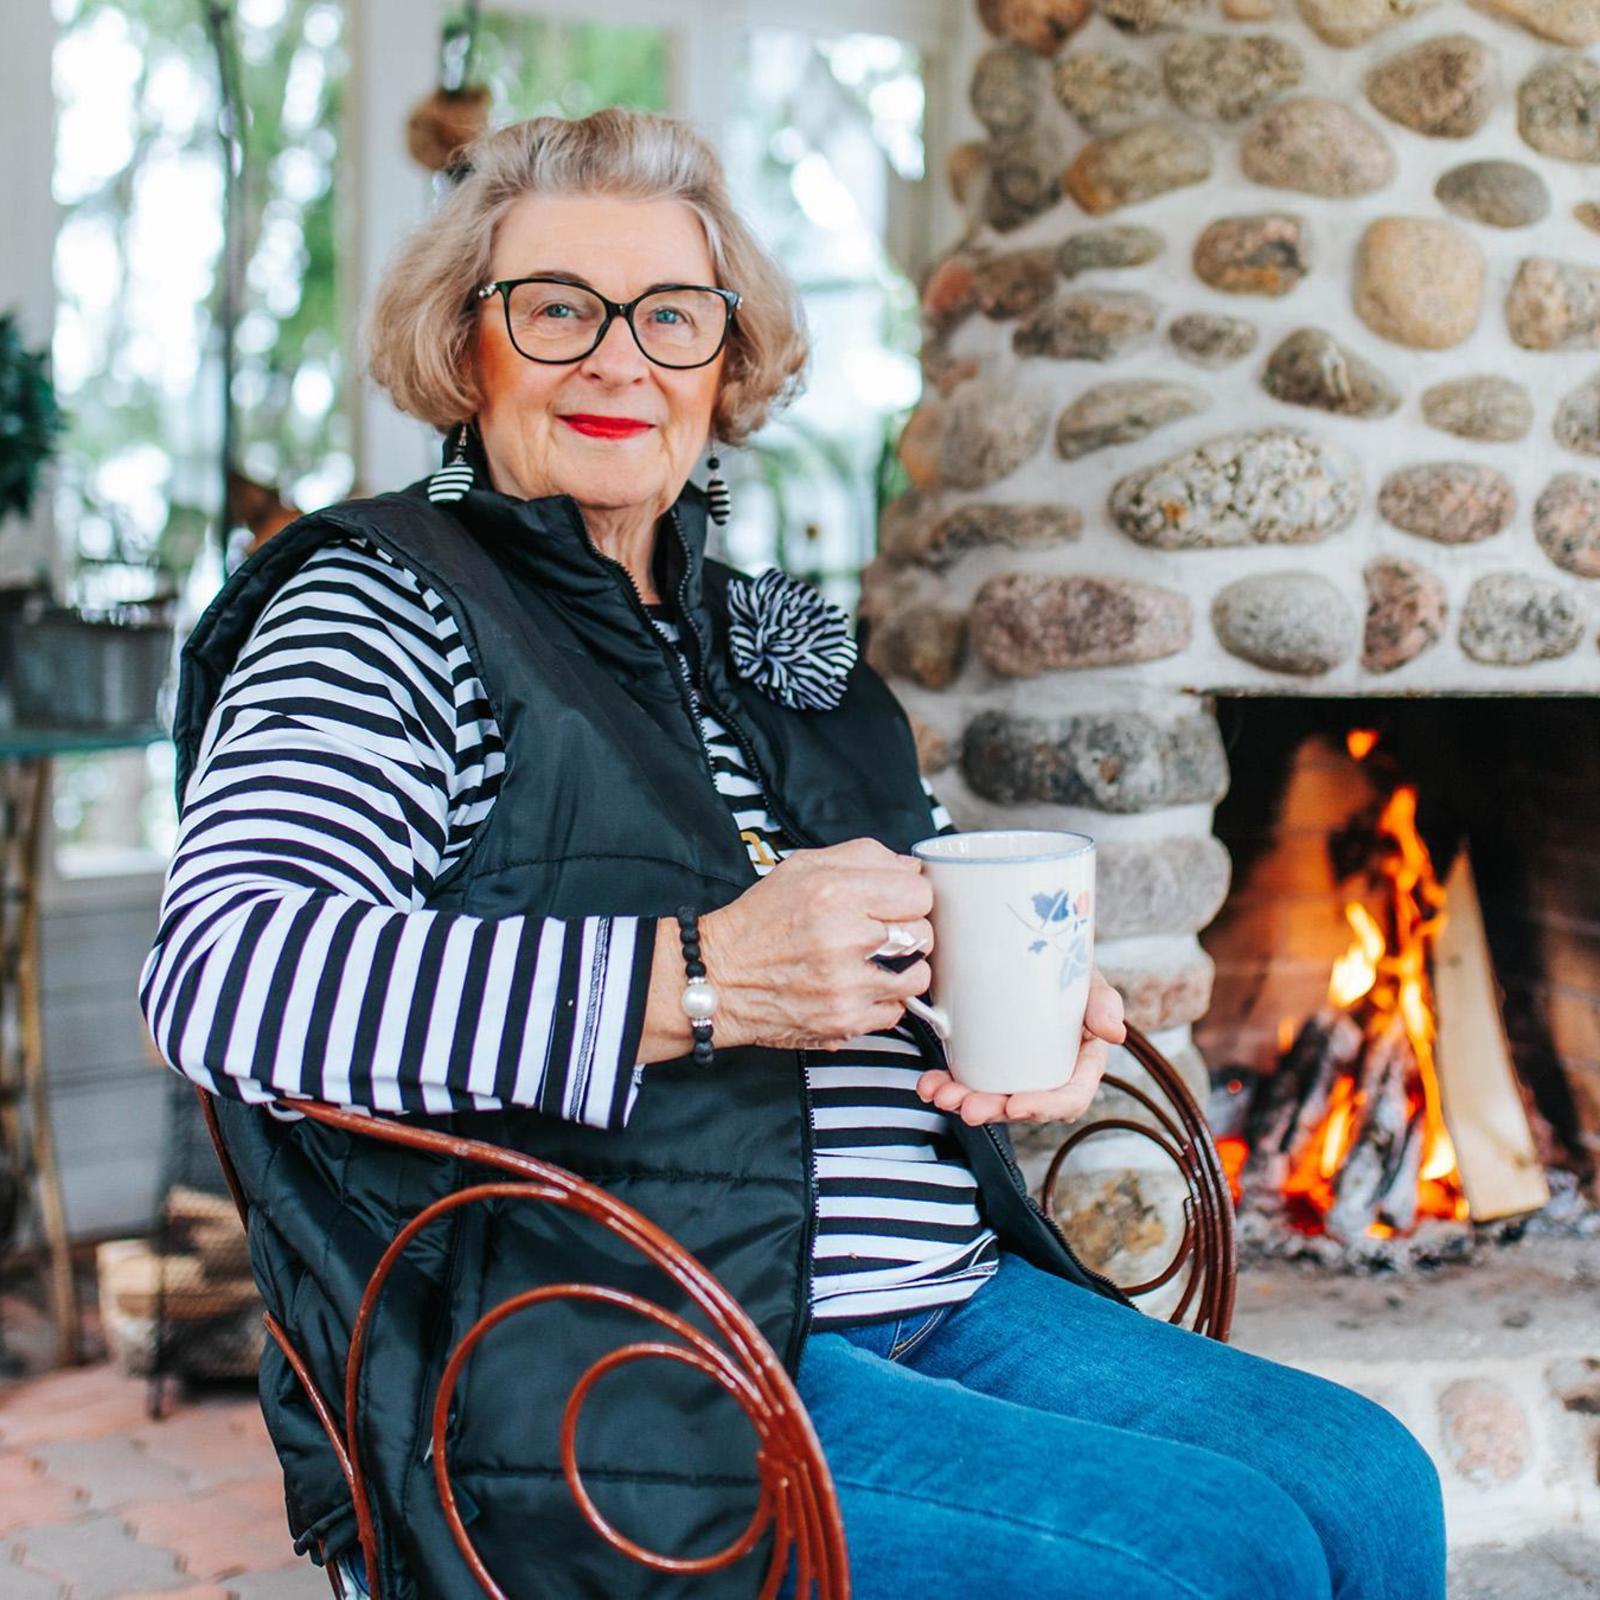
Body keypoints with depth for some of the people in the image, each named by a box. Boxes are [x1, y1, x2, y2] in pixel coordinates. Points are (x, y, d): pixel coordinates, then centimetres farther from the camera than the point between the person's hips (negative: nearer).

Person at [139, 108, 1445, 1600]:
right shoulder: (382, 607, -4)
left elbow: (921, 911, 32)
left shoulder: (768, 637, 18)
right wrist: (696, 979, -24)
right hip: (614, 1381, -7)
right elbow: (219, 981, -21)